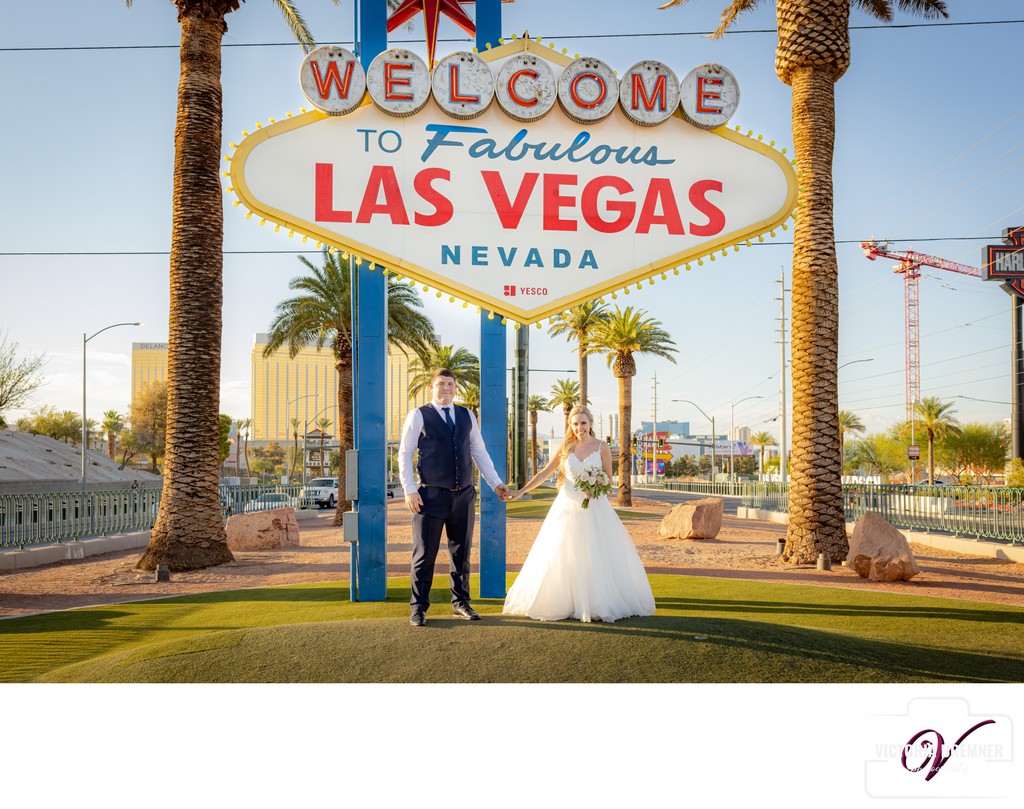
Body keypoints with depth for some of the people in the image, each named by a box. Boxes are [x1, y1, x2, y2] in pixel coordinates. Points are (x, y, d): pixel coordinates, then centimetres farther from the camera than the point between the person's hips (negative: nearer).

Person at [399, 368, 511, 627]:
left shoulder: (467, 416, 12)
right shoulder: (418, 416, 0)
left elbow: (479, 452, 14)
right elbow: (404, 454, -1)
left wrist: (496, 483, 7)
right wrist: (409, 490, -10)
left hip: (463, 496, 4)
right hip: (431, 496, -4)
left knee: (461, 553, 12)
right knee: (424, 554, 0)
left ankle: (460, 603, 24)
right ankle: (418, 608, 10)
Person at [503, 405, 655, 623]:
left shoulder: (602, 447, 0)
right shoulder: (566, 448, 5)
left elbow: (608, 477, 7)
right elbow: (545, 472, 8)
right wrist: (521, 491, 2)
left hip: (594, 508, -2)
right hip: (568, 507, 2)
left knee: (599, 556, -3)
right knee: (561, 556, 1)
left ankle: (599, 604, 6)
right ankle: (564, 604, 11)